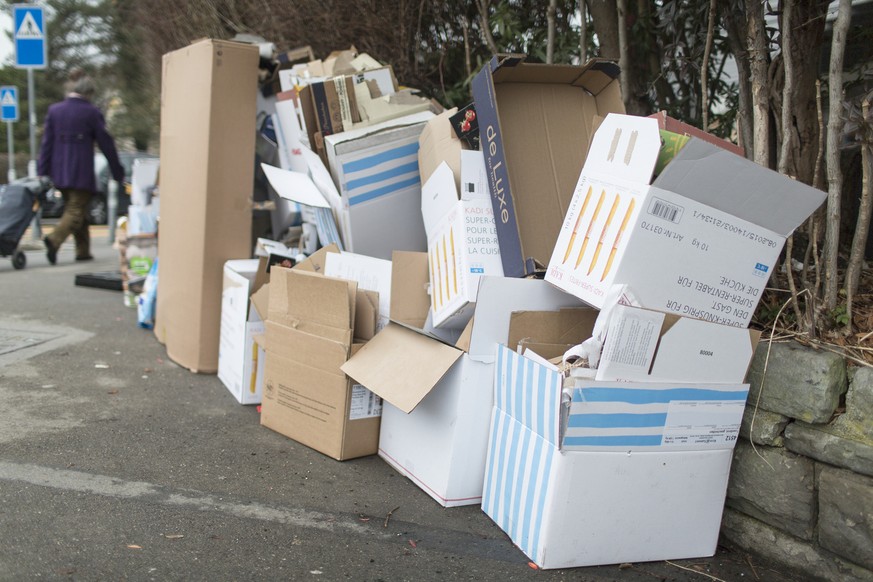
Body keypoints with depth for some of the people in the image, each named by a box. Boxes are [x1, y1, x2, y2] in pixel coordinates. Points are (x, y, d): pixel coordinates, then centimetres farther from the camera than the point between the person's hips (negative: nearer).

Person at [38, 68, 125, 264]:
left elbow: (47, 143, 5)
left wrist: (42, 171, 8)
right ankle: (55, 239, -24)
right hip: (82, 172, -5)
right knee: (76, 210, -1)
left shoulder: (54, 110, 6)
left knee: (76, 209, 16)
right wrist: (118, 172, 4)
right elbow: (106, 143, -2)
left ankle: (83, 251, 19)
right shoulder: (92, 113, -6)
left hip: (60, 172, 5)